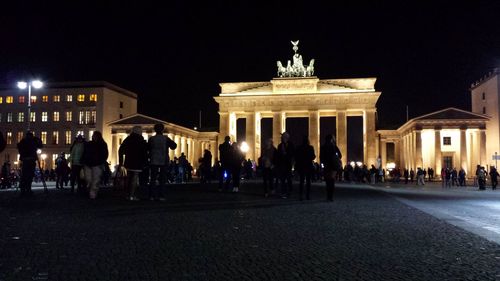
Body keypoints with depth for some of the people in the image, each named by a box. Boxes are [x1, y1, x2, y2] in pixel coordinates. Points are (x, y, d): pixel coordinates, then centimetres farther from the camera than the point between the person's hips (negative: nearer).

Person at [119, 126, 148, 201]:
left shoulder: (127, 139, 9)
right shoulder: (141, 141, -6)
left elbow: (121, 150, 9)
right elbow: (145, 152, -10)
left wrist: (120, 161, 13)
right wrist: (145, 162, -4)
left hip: (128, 162, 6)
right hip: (137, 163, -6)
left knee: (129, 178, 15)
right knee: (135, 178, -5)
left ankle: (129, 194, 22)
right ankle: (132, 196, -9)